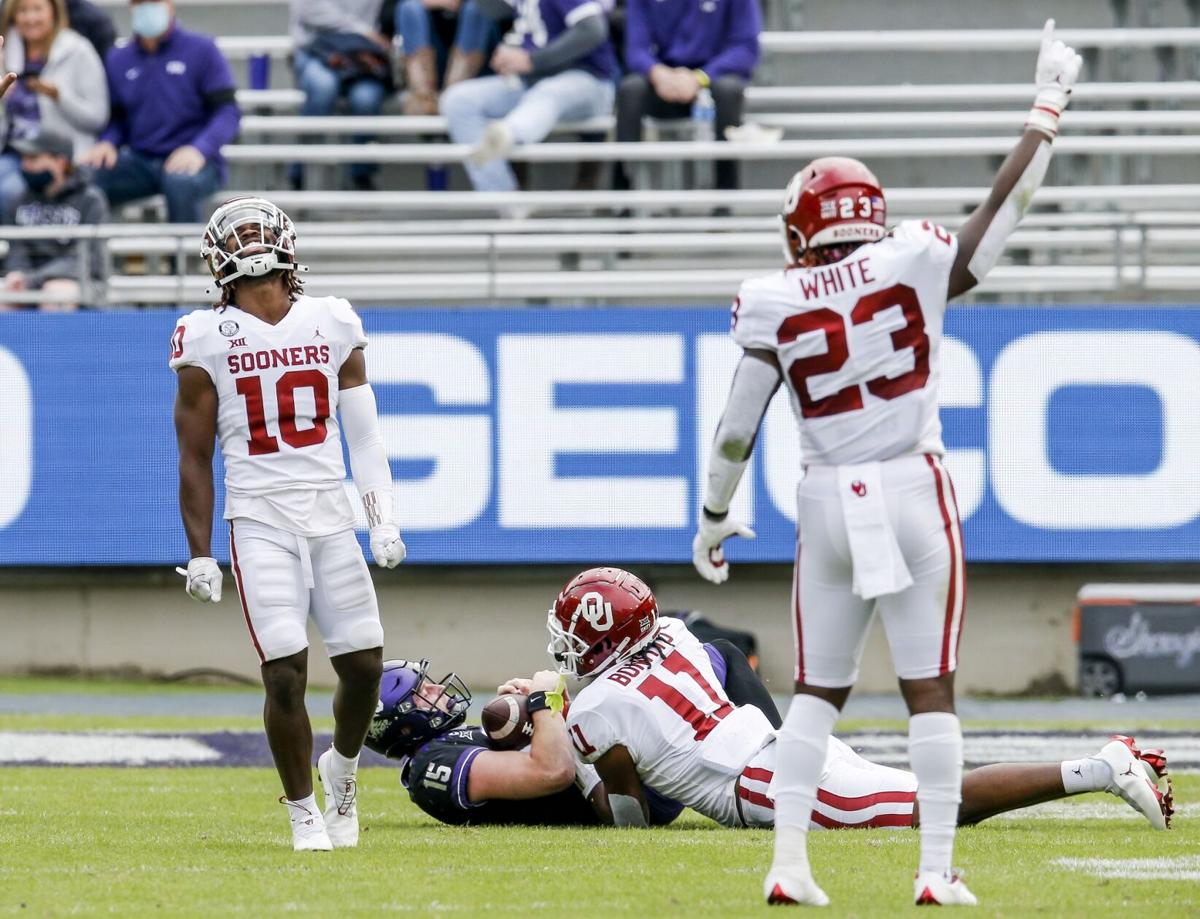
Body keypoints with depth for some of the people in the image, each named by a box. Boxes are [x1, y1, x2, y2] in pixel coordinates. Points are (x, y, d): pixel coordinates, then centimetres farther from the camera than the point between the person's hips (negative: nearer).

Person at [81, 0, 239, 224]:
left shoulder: (202, 50, 0)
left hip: (194, 162, -4)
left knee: (180, 183, -40)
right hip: (140, 162, 4)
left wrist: (199, 149, -23)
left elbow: (228, 111, -5)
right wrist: (107, 143, -6)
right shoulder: (118, 60, 12)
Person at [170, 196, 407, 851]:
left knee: (363, 663, -1)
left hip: (331, 516, 3)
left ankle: (341, 767, 29)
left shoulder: (333, 325, 7)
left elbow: (363, 435, 11)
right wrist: (199, 554, 0)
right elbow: (195, 459, 3)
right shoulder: (207, 340, 0)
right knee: (286, 669, -12)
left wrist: (384, 521, 3)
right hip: (259, 521, -3)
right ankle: (303, 810, 4)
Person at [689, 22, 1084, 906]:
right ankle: (938, 869, 0)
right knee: (930, 688, 4)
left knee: (818, 689, 12)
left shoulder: (775, 306, -2)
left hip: (832, 502, 1)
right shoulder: (913, 266, -5)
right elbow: (1005, 207, 5)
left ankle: (789, 861, 4)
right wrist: (1048, 108, 16)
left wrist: (714, 517, 14)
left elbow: (737, 429, 0)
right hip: (918, 493, -1)